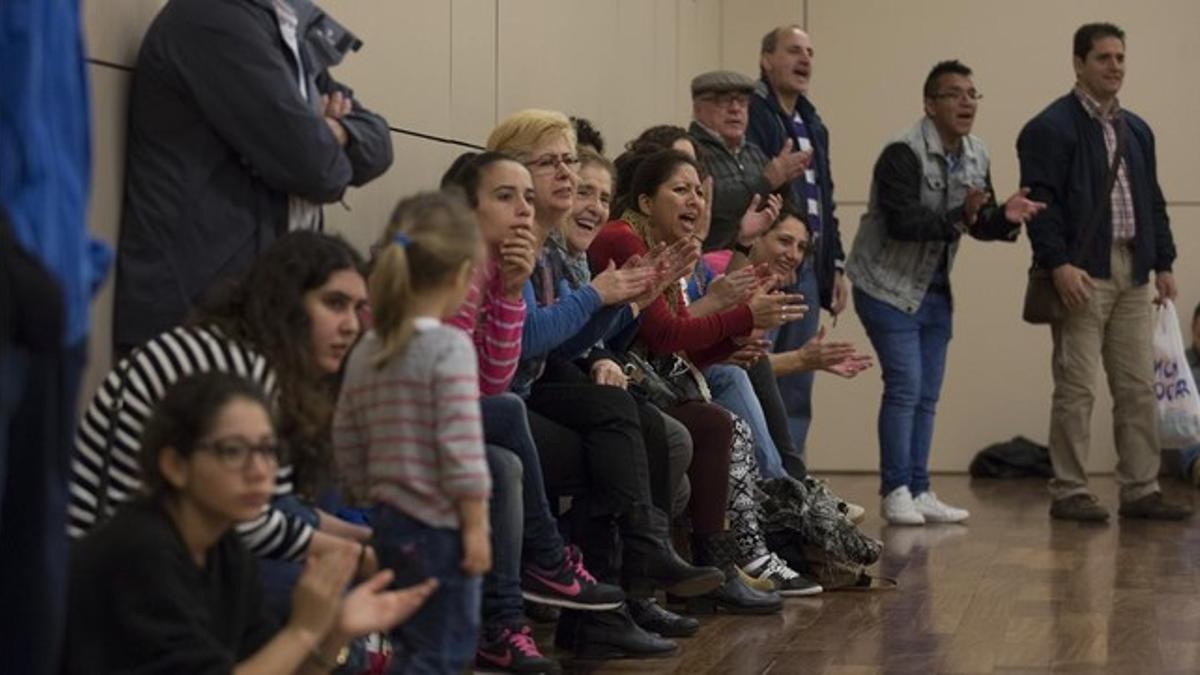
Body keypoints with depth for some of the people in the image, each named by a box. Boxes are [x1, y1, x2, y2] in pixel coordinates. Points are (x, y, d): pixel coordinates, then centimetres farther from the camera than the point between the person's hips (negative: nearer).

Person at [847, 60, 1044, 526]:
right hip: (889, 286, -8)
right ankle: (896, 492, -3)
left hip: (935, 290, 8)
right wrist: (958, 216, -39)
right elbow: (901, 223, -28)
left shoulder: (976, 156, 5)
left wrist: (1005, 217, -13)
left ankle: (918, 492, 13)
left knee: (927, 395, 8)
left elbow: (980, 225, 9)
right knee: (904, 387, -11)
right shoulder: (903, 153, -20)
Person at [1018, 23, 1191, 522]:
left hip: (1132, 275, 7)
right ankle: (1068, 493, 3)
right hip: (1082, 274, -7)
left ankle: (1140, 490, 12)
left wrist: (1163, 263, 14)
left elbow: (1153, 202, 21)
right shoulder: (1051, 127, -5)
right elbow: (1041, 201, -12)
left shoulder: (1137, 130, 18)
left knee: (1138, 387, 7)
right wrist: (1059, 264, -20)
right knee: (1076, 389, -3)